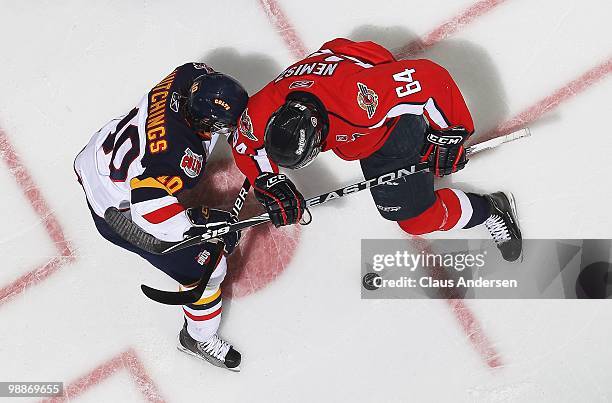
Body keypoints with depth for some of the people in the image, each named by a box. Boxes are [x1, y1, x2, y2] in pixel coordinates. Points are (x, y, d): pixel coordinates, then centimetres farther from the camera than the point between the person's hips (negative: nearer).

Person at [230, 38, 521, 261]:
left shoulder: (361, 97, -48)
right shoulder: (264, 109, -30)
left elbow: (431, 77, -39)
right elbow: (245, 143, -7)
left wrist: (448, 134, -30)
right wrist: (269, 185, -18)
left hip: (392, 122, -5)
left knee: (417, 217, -4)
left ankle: (491, 209, 18)